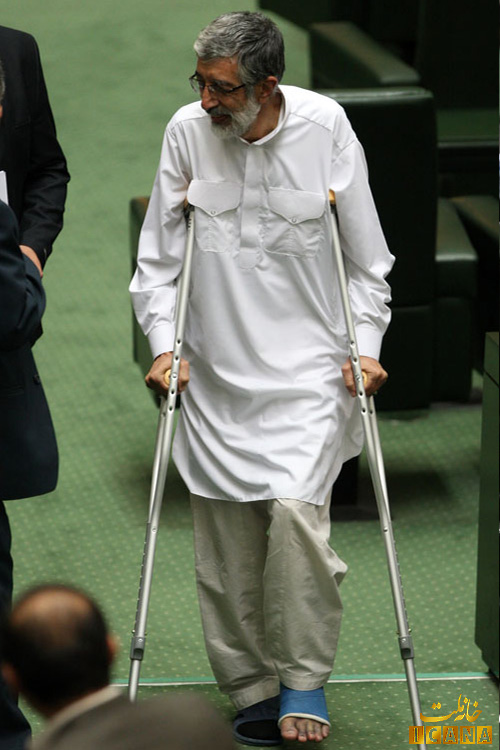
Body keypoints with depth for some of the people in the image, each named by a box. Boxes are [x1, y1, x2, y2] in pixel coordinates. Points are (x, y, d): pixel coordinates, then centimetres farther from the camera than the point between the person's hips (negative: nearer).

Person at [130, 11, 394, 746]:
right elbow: (157, 258, 6)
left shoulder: (325, 127, -6)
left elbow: (367, 257, 4)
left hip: (307, 369, -2)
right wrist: (163, 345, -4)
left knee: (295, 509, -19)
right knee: (227, 546, 4)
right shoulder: (187, 133, -4)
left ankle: (305, 680, -2)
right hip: (215, 376, 2)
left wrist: (365, 347, -3)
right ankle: (252, 691, 20)